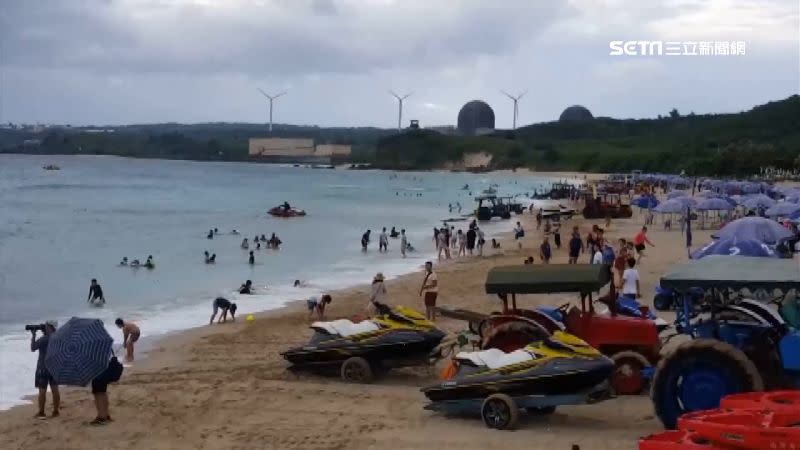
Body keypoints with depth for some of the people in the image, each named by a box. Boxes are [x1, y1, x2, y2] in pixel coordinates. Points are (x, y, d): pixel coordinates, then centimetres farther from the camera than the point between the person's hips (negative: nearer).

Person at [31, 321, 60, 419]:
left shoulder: (44, 339, -16)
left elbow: (33, 348, -8)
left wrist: (33, 335, -2)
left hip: (43, 367, -6)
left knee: (42, 390, 0)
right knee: (55, 389, 8)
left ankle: (41, 413, 4)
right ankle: (55, 411, 11)